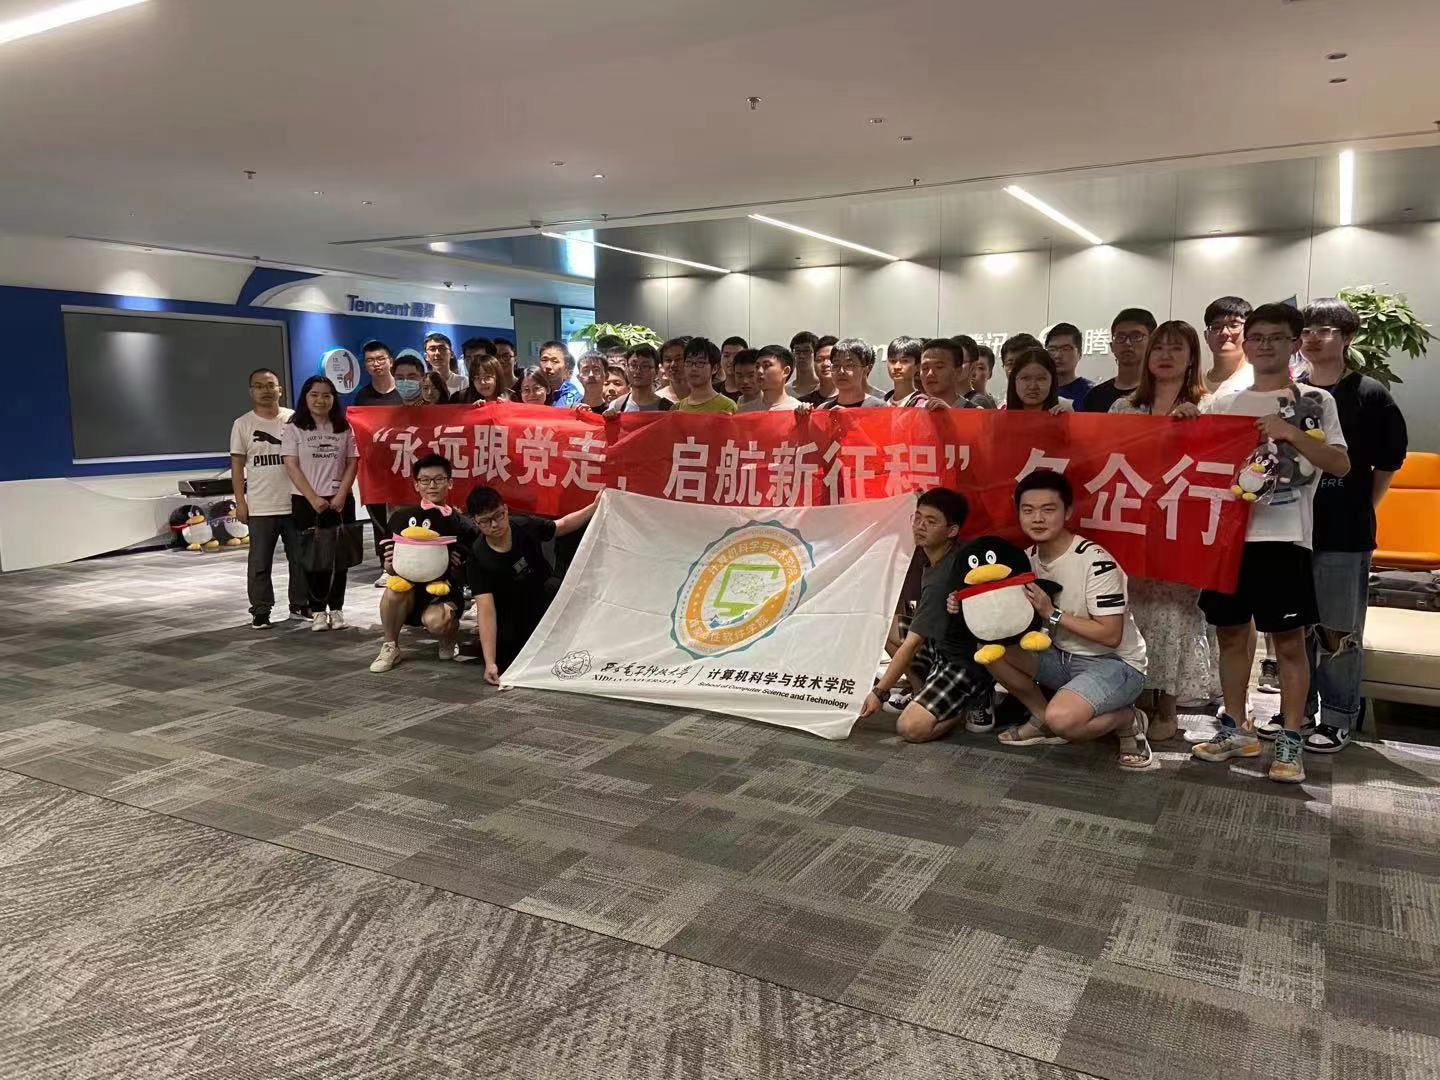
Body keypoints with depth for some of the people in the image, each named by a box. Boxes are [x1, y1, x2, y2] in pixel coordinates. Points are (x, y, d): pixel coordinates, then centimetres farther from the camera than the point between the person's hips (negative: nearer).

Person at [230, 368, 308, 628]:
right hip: (260, 508, -1)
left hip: (295, 504, 1)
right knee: (259, 562, 4)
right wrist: (240, 501, -3)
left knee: (301, 558, 9)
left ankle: (300, 604, 22)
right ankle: (260, 610, 13)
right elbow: (237, 465, 3)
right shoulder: (242, 424, 2)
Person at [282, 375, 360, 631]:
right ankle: (317, 610, 9)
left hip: (339, 501, 2)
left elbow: (352, 464, 4)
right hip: (306, 502, -1)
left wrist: (341, 495, -9)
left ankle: (336, 608, 13)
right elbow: (291, 467, -5)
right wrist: (313, 498, -13)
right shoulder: (294, 428, 0)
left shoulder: (344, 428, 6)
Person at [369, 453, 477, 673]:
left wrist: (458, 568, -21)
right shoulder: (402, 517, 0)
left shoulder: (463, 525, -3)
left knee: (436, 621, -34)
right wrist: (391, 563, -18)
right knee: (395, 588, -32)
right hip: (410, 592, 2)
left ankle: (449, 635, 4)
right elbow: (389, 569, 4)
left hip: (445, 593, -2)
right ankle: (390, 648, -7)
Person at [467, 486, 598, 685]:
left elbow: (563, 525, 4)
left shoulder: (526, 527, -18)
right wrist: (490, 663, -42)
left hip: (540, 592, 2)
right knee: (507, 660, -15)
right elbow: (486, 610, -35)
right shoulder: (478, 559, -28)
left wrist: (594, 507, -9)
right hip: (509, 610, -2)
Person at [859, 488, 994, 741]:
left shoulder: (941, 580, -30)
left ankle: (974, 701, 0)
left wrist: (880, 692, -20)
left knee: (910, 728, -21)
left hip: (969, 663, -10)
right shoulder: (933, 553, -4)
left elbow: (911, 644, -26)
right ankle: (925, 695, 7)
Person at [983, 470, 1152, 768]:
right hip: (1063, 657, 7)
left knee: (1062, 719, -32)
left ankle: (1128, 720, 0)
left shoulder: (1095, 561, -23)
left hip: (1115, 664, -7)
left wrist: (1052, 613, -24)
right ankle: (1043, 719, 8)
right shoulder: (1029, 558, 0)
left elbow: (1110, 635, -23)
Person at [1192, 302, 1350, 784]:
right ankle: (1236, 729, 22)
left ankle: (1291, 741, 10)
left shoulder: (1314, 400, 3)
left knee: (1289, 640, 0)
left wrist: (1292, 434, -18)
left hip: (1283, 536, -3)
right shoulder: (1223, 404, 11)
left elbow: (1340, 464, -6)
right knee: (1231, 633, 10)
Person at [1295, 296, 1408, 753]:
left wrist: (1361, 509, 3)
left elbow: (1388, 462, 3)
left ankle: (1338, 718, 16)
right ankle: (1297, 709, 24)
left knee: (1338, 631, 3)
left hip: (1345, 535, -3)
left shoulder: (1369, 394, -2)